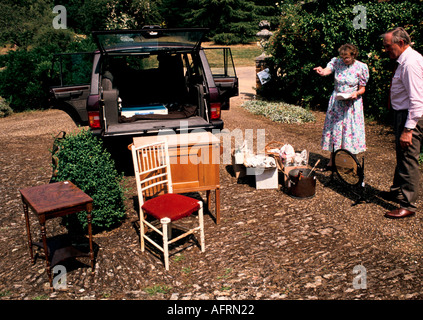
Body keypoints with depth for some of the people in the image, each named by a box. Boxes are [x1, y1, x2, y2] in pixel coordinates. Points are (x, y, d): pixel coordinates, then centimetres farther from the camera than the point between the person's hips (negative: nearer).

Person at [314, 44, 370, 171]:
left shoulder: (361, 67, -6)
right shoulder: (336, 62, -3)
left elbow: (362, 89, 0)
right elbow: (326, 71, -23)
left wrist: (356, 93, -22)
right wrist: (321, 71, -46)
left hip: (352, 102, -2)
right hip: (336, 102, 2)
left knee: (351, 131, -1)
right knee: (334, 129, 7)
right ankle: (331, 161, 21)